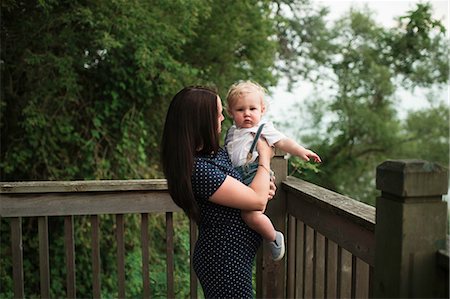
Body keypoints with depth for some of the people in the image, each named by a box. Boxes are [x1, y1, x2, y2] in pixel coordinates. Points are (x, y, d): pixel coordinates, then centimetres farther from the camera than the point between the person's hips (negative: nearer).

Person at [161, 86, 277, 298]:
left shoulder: (214, 152, -1)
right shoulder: (198, 169, -29)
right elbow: (258, 200, -23)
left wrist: (264, 186, -4)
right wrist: (265, 158, -8)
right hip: (225, 262, -9)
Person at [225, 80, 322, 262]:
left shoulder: (263, 129, 3)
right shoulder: (232, 132, 21)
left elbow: (282, 142, -3)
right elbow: (226, 154, 35)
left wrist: (301, 151, -14)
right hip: (236, 178, 8)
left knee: (251, 214, -25)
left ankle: (274, 238, 1)